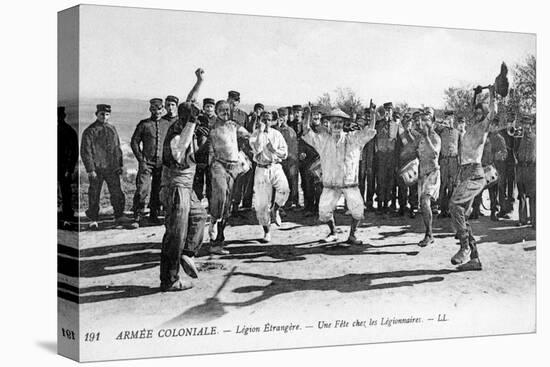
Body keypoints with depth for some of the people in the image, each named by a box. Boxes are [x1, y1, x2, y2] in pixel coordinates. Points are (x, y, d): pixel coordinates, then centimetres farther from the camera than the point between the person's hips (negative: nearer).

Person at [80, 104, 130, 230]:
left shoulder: (112, 129, 12)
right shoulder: (89, 131, -4)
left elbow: (117, 148, 20)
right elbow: (85, 152, -7)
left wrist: (120, 165, 13)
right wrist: (90, 170, -13)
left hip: (112, 168, 4)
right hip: (96, 169, -4)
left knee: (117, 192, -3)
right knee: (94, 195, 3)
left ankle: (119, 217, 2)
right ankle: (93, 220, 14)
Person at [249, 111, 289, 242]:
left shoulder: (277, 134, 9)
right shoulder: (255, 135, 2)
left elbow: (284, 153, 7)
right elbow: (257, 149, -18)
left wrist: (273, 150, -10)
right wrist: (261, 131, -15)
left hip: (275, 167, 1)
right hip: (261, 169, -1)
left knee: (284, 189, -29)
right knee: (262, 203, -2)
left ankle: (275, 210, 2)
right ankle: (266, 231, 15)